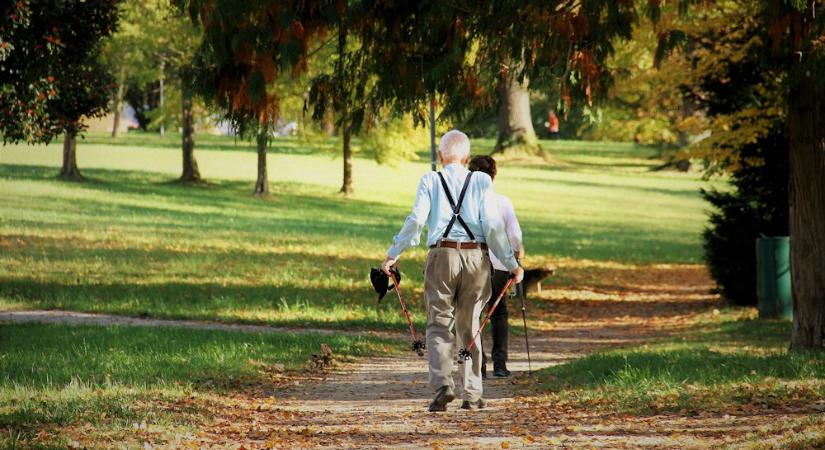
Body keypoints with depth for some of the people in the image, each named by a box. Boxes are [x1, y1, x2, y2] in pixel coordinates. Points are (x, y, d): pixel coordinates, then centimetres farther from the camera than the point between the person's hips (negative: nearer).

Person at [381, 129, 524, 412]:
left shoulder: (430, 181, 3)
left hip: (442, 256, -1)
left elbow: (416, 221, -6)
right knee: (469, 327, 12)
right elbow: (492, 225, -2)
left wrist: (393, 254, 2)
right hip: (476, 258, 1)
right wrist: (511, 264, 3)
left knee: (439, 325, 3)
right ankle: (471, 394, 13)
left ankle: (442, 384, -17)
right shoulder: (481, 181, 4)